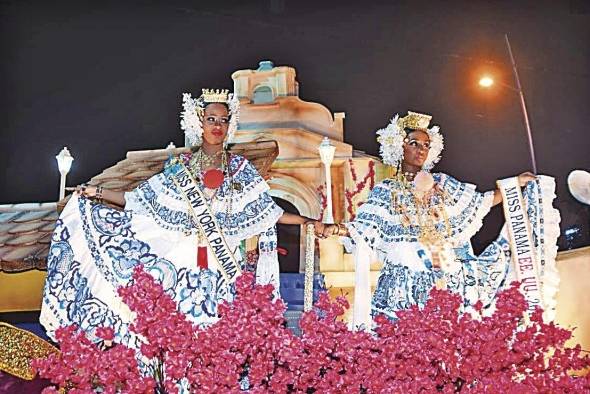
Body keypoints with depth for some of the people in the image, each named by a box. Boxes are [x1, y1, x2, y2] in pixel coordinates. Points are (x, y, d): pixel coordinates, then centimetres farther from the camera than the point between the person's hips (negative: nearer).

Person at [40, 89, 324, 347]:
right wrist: (98, 193, 1)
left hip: (224, 265, 0)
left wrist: (308, 221, 4)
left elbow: (268, 211, 7)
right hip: (183, 264, 0)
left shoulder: (241, 169, 5)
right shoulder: (180, 167, 5)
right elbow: (141, 200, 7)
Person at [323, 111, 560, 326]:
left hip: (450, 280, 3)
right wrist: (334, 228, -21)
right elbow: (364, 228, -4)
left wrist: (515, 184, 20)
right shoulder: (385, 192, 5)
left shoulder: (443, 184, 14)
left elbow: (481, 203, 21)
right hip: (405, 286, -3)